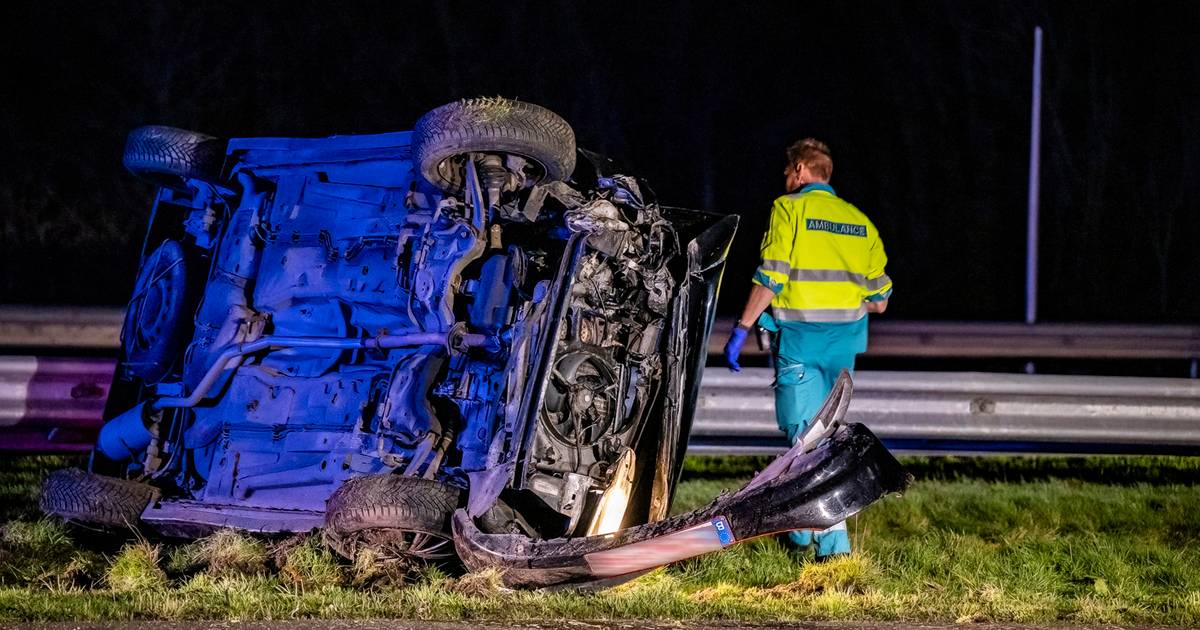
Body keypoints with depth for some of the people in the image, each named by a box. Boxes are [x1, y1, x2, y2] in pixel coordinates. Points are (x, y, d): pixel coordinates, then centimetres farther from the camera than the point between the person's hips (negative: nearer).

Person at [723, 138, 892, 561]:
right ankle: (803, 527, 22)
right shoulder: (859, 221, 13)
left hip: (799, 336, -6)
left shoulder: (789, 209, -2)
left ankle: (833, 537, -13)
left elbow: (770, 279, -12)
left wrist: (741, 330, -8)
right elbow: (879, 300, 12)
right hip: (844, 342, 6)